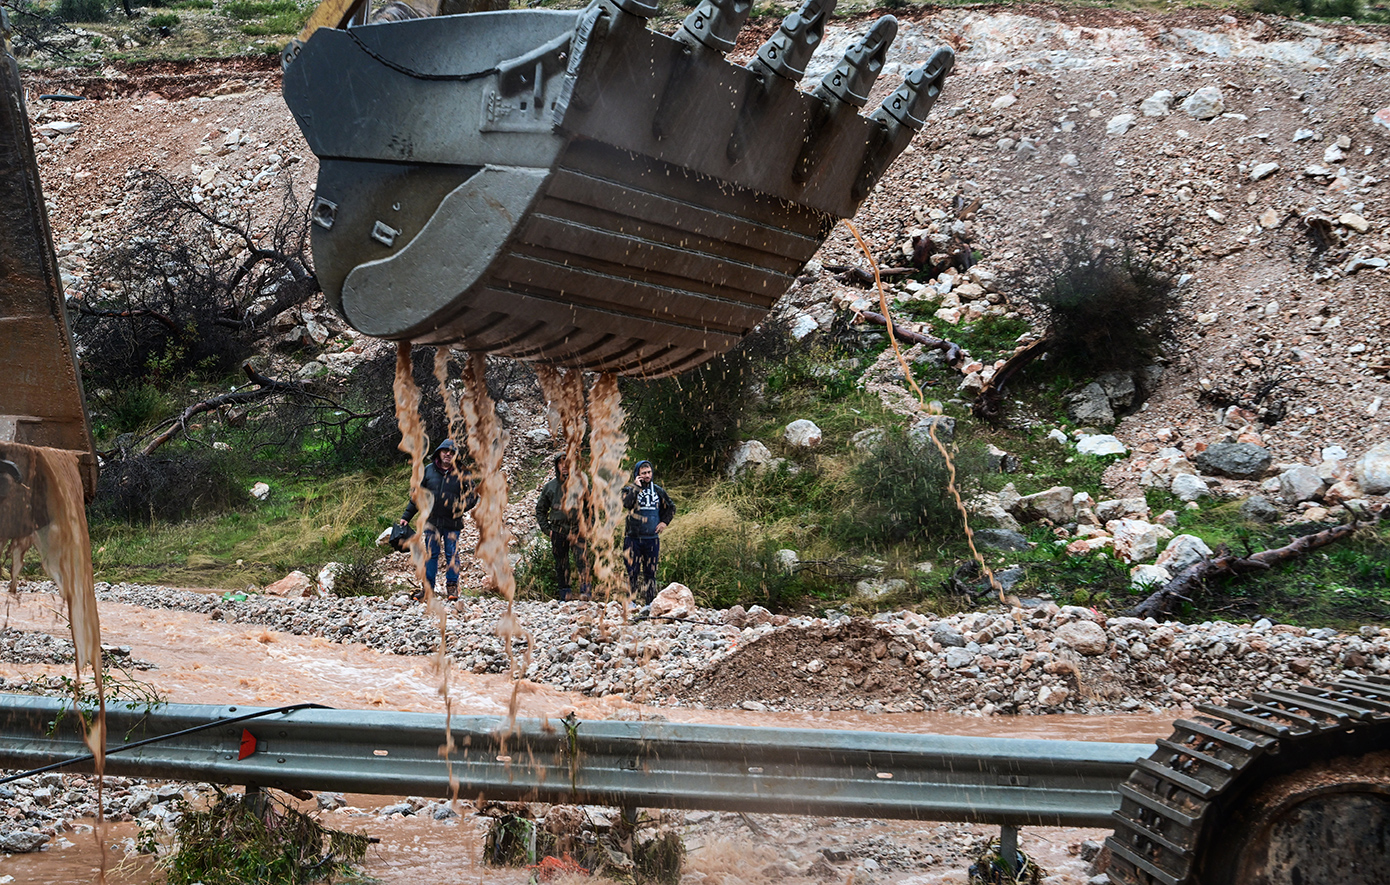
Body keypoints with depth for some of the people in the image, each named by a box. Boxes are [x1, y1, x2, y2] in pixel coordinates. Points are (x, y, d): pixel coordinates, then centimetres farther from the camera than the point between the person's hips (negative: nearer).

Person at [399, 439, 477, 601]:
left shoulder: (461, 473, 1)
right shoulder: (428, 470, 4)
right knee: (431, 554, 5)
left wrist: (462, 507, -11)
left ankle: (452, 587, 13)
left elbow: (473, 494, 8)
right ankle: (428, 588, 10)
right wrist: (407, 516, 9)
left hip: (452, 522, -1)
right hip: (432, 521, 1)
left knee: (452, 555, 4)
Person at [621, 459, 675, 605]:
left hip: (652, 539, 3)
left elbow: (671, 508, 25)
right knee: (632, 571, -3)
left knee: (651, 571, 6)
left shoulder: (658, 491, 10)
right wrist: (636, 488, -18)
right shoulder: (630, 489, 0)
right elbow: (626, 503, -22)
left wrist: (664, 522, 11)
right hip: (633, 538, -3)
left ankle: (650, 602, 11)